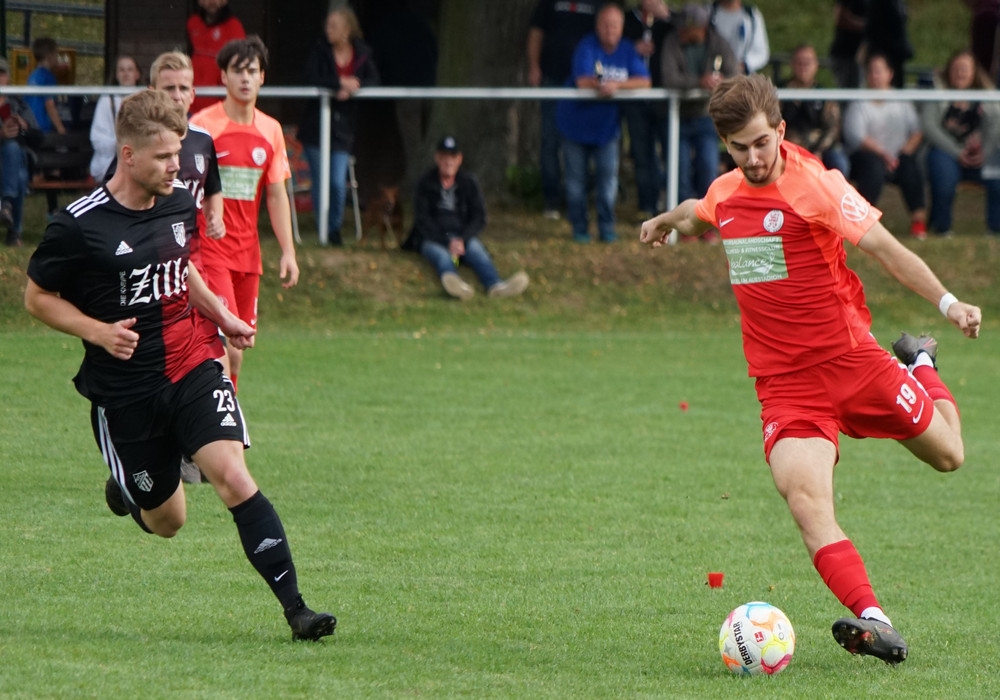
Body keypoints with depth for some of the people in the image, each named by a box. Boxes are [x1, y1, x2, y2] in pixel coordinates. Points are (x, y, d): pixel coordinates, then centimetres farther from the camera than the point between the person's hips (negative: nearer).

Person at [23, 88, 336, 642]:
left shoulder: (180, 204, 3)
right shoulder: (79, 226, -14)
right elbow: (38, 297, -3)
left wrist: (220, 315, 14)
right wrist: (97, 331, -17)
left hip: (191, 370, 3)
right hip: (124, 389, -3)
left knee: (234, 477, -19)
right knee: (167, 521, 6)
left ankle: (295, 608, -20)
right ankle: (124, 489, 44)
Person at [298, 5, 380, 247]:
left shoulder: (362, 53, 2)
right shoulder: (320, 50, -5)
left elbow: (373, 80, -4)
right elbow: (311, 79, -16)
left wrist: (352, 87, -21)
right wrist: (340, 82, -22)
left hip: (342, 127, 1)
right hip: (316, 125, -1)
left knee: (338, 183, -7)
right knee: (320, 181, 1)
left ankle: (335, 228, 13)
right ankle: (323, 229, 14)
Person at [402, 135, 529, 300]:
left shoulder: (469, 183, 12)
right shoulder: (425, 184, 6)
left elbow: (479, 218, 6)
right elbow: (423, 220, -2)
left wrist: (462, 240, -14)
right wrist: (448, 242, -17)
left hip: (463, 238, 2)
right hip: (433, 239, -2)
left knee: (476, 249, -33)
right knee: (440, 255, -37)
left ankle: (496, 286, -64)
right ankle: (453, 282, -75)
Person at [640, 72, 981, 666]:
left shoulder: (814, 183, -12)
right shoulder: (725, 193, 6)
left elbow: (884, 246, -17)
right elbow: (696, 215, 32)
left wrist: (947, 301, -30)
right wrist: (667, 223, 54)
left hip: (851, 360, -2)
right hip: (785, 386, 3)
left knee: (947, 456, 13)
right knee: (806, 501, -22)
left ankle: (922, 365, 44)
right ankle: (874, 621, -30)